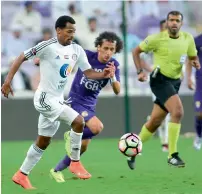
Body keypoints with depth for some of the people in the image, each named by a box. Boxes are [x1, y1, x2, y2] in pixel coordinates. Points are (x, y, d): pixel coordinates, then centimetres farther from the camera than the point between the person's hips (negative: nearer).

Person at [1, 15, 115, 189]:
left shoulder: (77, 50, 3)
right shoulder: (47, 46, -16)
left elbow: (88, 72, 3)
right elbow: (21, 58, -11)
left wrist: (104, 75, -18)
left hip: (57, 100, 8)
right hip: (45, 98, -8)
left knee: (43, 142, 15)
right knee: (78, 121, -20)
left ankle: (21, 175, 27)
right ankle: (75, 163, -5)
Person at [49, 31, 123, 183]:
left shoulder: (114, 65, -7)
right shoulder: (86, 55, -16)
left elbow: (117, 91, -15)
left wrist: (113, 77, -34)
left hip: (90, 105, 5)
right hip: (76, 100, -5)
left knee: (83, 147, 7)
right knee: (97, 127, -29)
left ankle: (57, 170, 25)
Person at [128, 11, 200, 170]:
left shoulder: (188, 39, 1)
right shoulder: (157, 39, -10)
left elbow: (193, 56, 14)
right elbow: (136, 51, 1)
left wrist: (195, 62, -10)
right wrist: (140, 71, -10)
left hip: (175, 82, 6)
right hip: (160, 79, -6)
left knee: (155, 121, 11)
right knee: (178, 111, -25)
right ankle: (172, 155, -20)